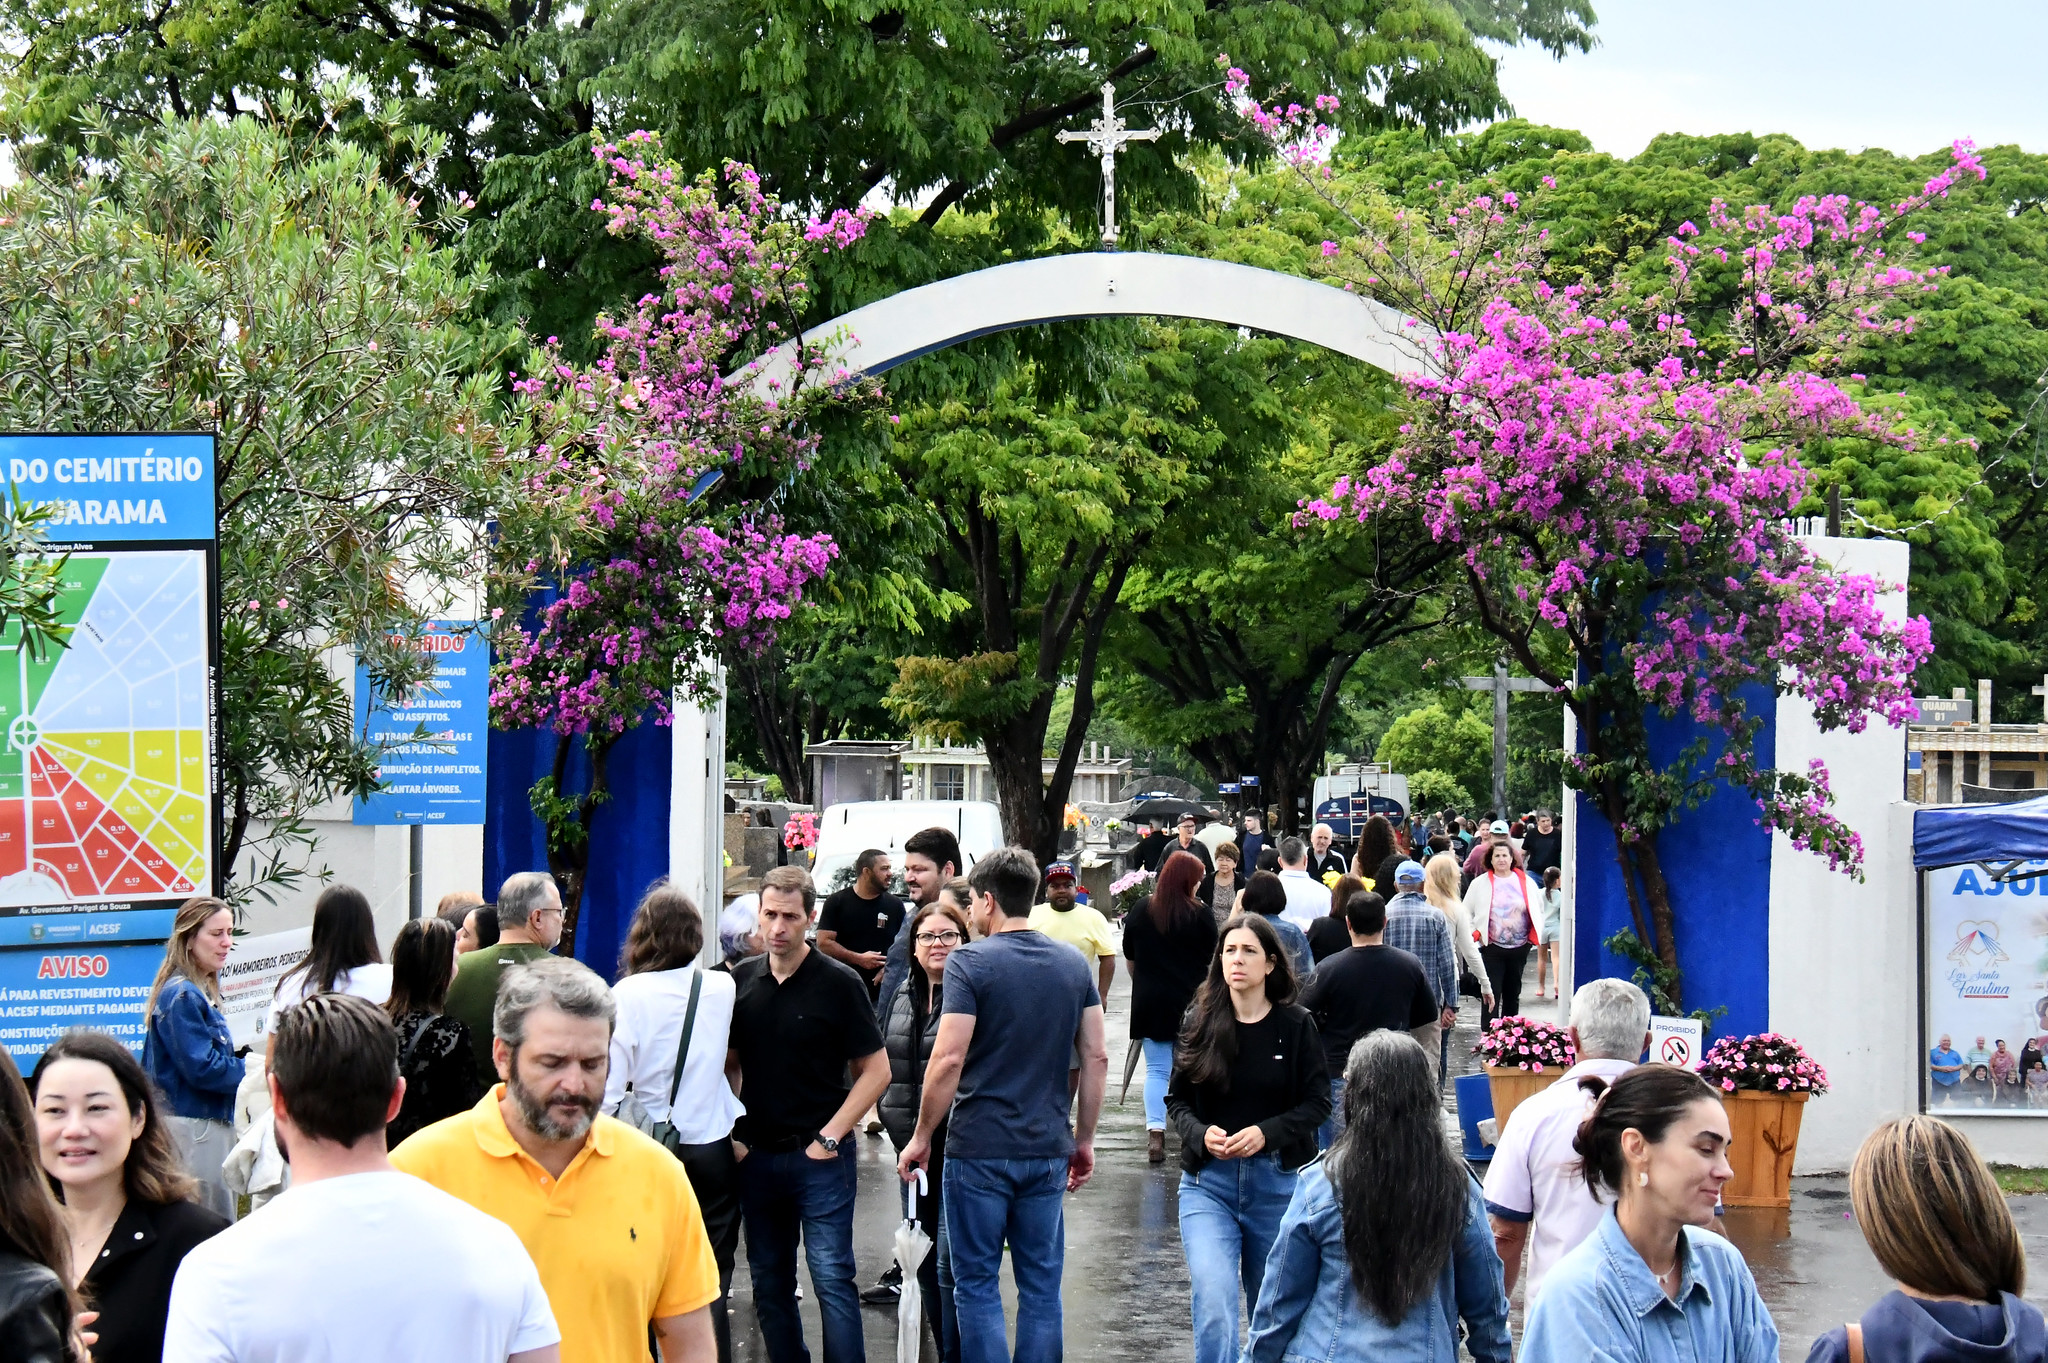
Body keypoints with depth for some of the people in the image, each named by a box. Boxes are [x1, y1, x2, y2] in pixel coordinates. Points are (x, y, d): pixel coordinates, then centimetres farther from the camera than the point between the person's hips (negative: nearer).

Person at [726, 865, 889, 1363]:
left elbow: (876, 1071, -5)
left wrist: (830, 1135, -11)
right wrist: (730, 1132, 3)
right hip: (757, 1154, 5)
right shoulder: (740, 980, 5)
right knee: (768, 1281, 11)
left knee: (832, 1277, -7)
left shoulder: (838, 983, -7)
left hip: (820, 1156, -4)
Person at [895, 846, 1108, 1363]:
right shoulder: (1073, 963, 6)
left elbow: (949, 1060, -16)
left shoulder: (969, 962, -10)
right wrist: (1084, 1139, 15)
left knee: (977, 1286, 5)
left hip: (979, 1150, -4)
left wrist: (921, 1138, -5)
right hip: (1048, 1149, 4)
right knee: (1041, 1287, 11)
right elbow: (1097, 1059, 7)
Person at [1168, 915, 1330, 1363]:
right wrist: (1201, 1134, -14)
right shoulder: (1201, 1022, 0)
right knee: (1213, 1308, -18)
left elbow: (1318, 1102, -1)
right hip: (1208, 1181, 0)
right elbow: (1176, 1099, 6)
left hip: (1277, 1181, 0)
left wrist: (1266, 1133, -17)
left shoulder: (1296, 1025, -3)